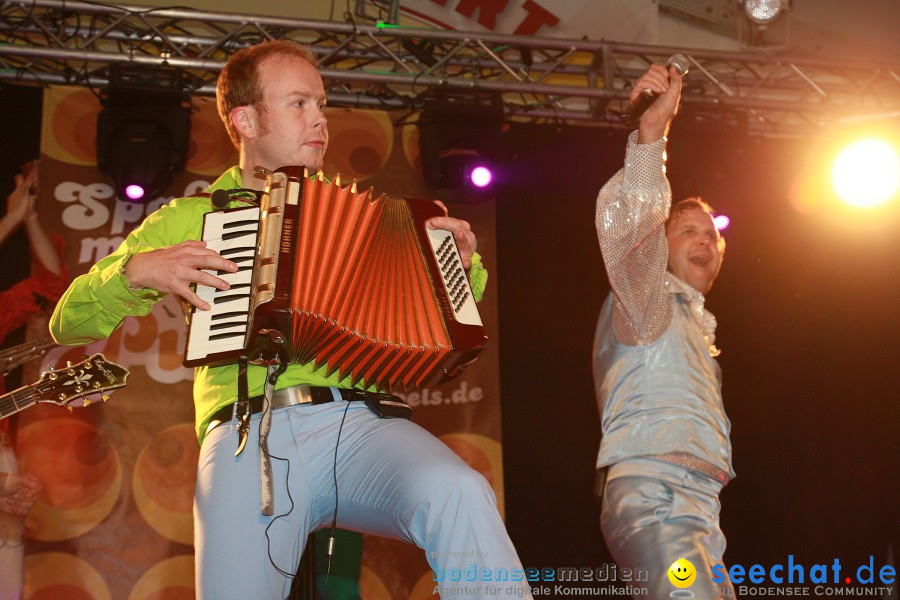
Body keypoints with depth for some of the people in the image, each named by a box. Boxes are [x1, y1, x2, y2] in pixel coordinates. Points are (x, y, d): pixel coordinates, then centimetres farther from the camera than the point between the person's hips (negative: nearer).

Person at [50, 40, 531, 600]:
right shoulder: (188, 219, 21)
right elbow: (70, 323, 19)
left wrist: (465, 264, 12)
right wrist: (136, 271, -1)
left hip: (361, 423, 1)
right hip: (250, 434, -1)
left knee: (459, 494, -32)